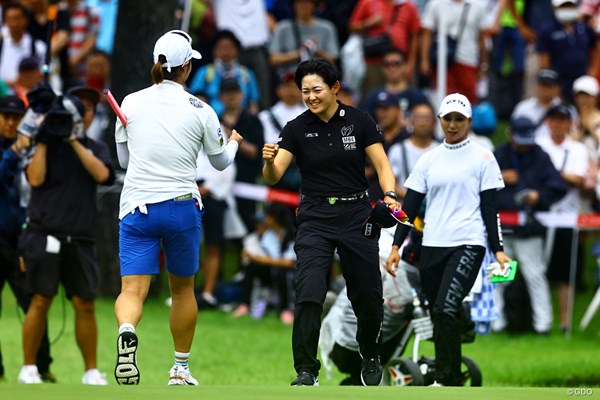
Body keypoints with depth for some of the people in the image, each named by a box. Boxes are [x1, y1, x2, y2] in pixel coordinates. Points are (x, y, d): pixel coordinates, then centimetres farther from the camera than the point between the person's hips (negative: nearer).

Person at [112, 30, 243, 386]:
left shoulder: (131, 103, 2)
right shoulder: (200, 111, -2)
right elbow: (221, 162, 13)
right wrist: (233, 142, 34)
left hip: (136, 206, 0)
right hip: (182, 206, 0)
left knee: (133, 290, -8)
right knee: (183, 289, 19)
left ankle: (126, 331, -42)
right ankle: (180, 370, 27)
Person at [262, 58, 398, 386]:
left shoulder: (359, 122, -4)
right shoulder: (297, 129, -4)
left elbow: (382, 166, -3)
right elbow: (273, 177, -11)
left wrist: (389, 196, -22)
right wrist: (269, 161, -33)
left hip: (356, 215, 0)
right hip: (315, 220, 0)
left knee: (367, 297, 6)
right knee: (308, 295, -17)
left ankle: (370, 358, 34)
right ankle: (306, 371, -10)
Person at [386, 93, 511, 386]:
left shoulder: (482, 158, 3)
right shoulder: (429, 160, 13)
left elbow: (489, 208, 1)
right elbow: (409, 206, 12)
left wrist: (498, 250, -6)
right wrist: (396, 246, 5)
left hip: (468, 244, -5)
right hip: (432, 247, 5)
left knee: (446, 309, -21)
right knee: (440, 317, 4)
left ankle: (444, 381, -21)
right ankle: (453, 383, 12)